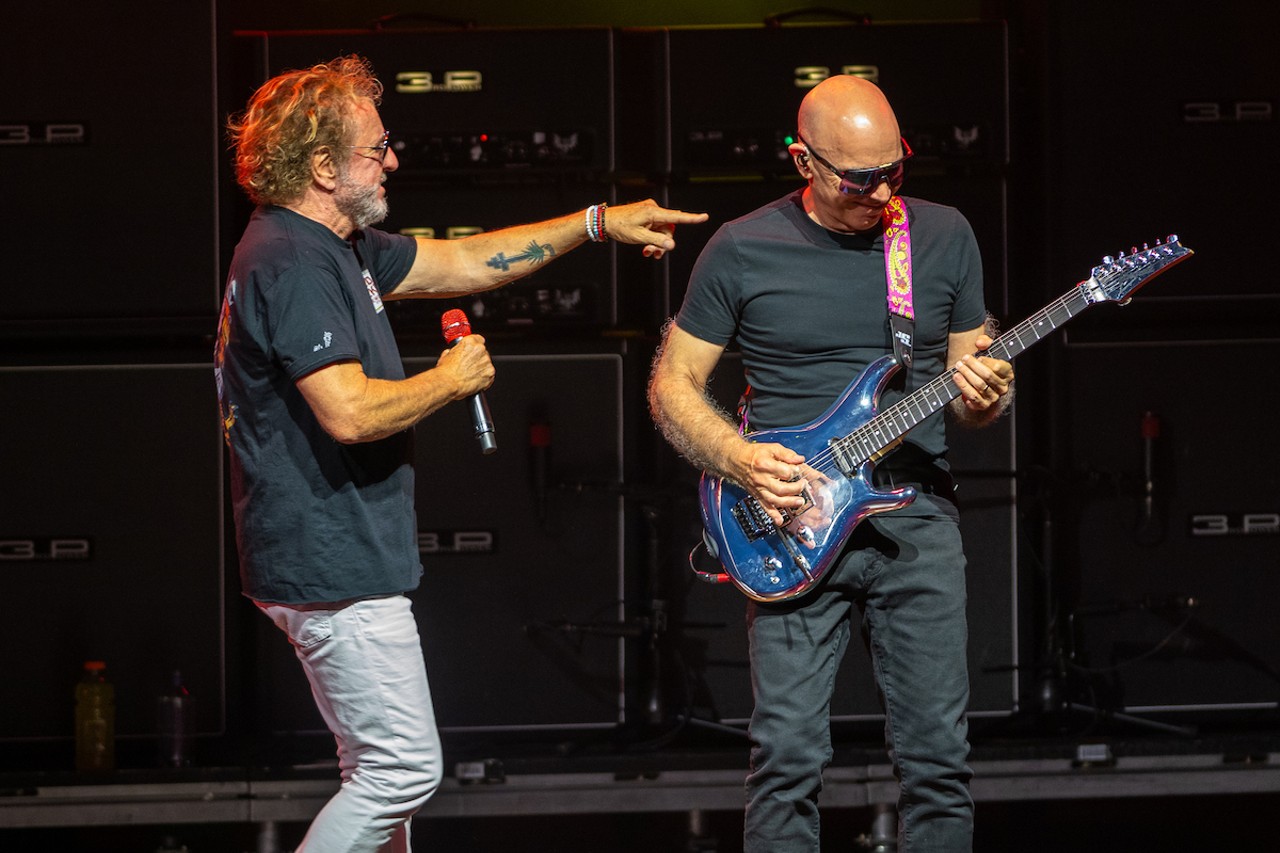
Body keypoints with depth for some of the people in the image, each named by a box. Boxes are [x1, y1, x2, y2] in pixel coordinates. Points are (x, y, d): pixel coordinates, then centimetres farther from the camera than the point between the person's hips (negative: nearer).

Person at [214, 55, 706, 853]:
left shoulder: (332, 245, 13)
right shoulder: (292, 263, -20)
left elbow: (462, 262, 21)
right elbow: (350, 412, -28)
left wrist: (597, 222, 18)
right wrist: (452, 381, -11)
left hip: (337, 558, 11)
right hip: (335, 565, -11)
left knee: (382, 770, 14)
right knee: (404, 770, -8)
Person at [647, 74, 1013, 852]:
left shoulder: (944, 237, 7)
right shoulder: (742, 251, 0)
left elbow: (971, 382, 14)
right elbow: (673, 384, 6)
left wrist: (984, 397, -10)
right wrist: (739, 459, -11)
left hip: (917, 518, 2)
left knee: (939, 757, -1)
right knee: (789, 758, -7)